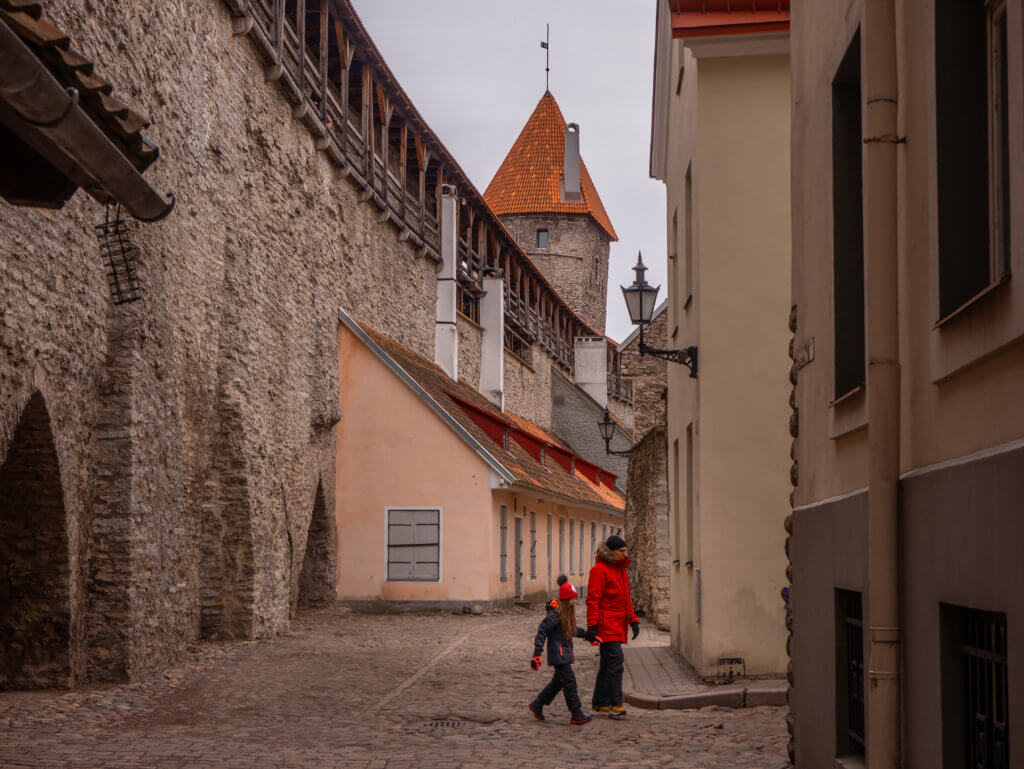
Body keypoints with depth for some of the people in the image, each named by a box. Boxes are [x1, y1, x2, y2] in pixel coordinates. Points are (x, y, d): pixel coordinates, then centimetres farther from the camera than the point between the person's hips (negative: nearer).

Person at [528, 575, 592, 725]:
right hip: (557, 653, -10)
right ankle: (577, 715, -8)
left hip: (565, 653, 10)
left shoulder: (568, 612, 10)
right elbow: (542, 631, -18)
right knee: (569, 681, -10)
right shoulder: (555, 613, -18)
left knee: (558, 681, 16)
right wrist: (537, 653, -22)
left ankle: (537, 705, 29)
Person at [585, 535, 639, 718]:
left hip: (618, 624, 9)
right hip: (606, 623, -9)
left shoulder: (620, 569, 18)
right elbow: (593, 599, -15)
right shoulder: (599, 569, -10)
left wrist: (633, 620, 15)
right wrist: (592, 626, -21)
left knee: (608, 664, 12)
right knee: (615, 661, -15)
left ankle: (600, 703, 18)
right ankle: (615, 704, -16)